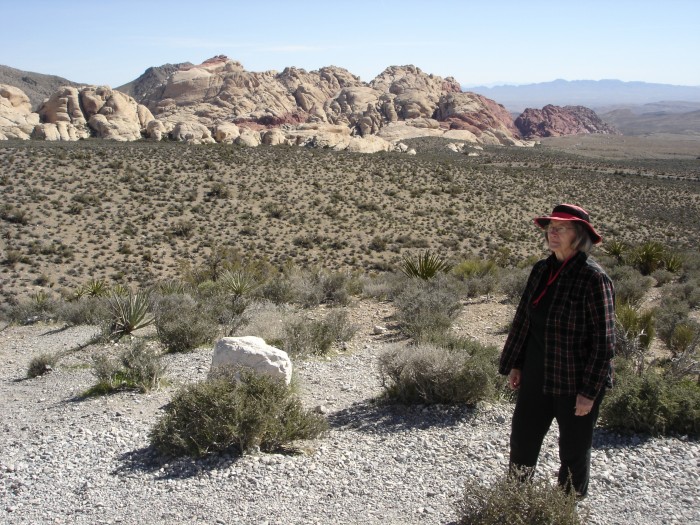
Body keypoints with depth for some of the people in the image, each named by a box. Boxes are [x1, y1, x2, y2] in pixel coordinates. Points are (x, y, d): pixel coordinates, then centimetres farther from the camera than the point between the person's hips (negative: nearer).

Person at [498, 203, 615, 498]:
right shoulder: (541, 270, 3)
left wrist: (589, 391, -17)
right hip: (537, 377, 6)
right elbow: (523, 319, 11)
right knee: (522, 439, 15)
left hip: (575, 382, -6)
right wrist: (514, 364, 10)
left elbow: (603, 340, -17)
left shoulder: (593, 278, -17)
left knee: (574, 450, 12)